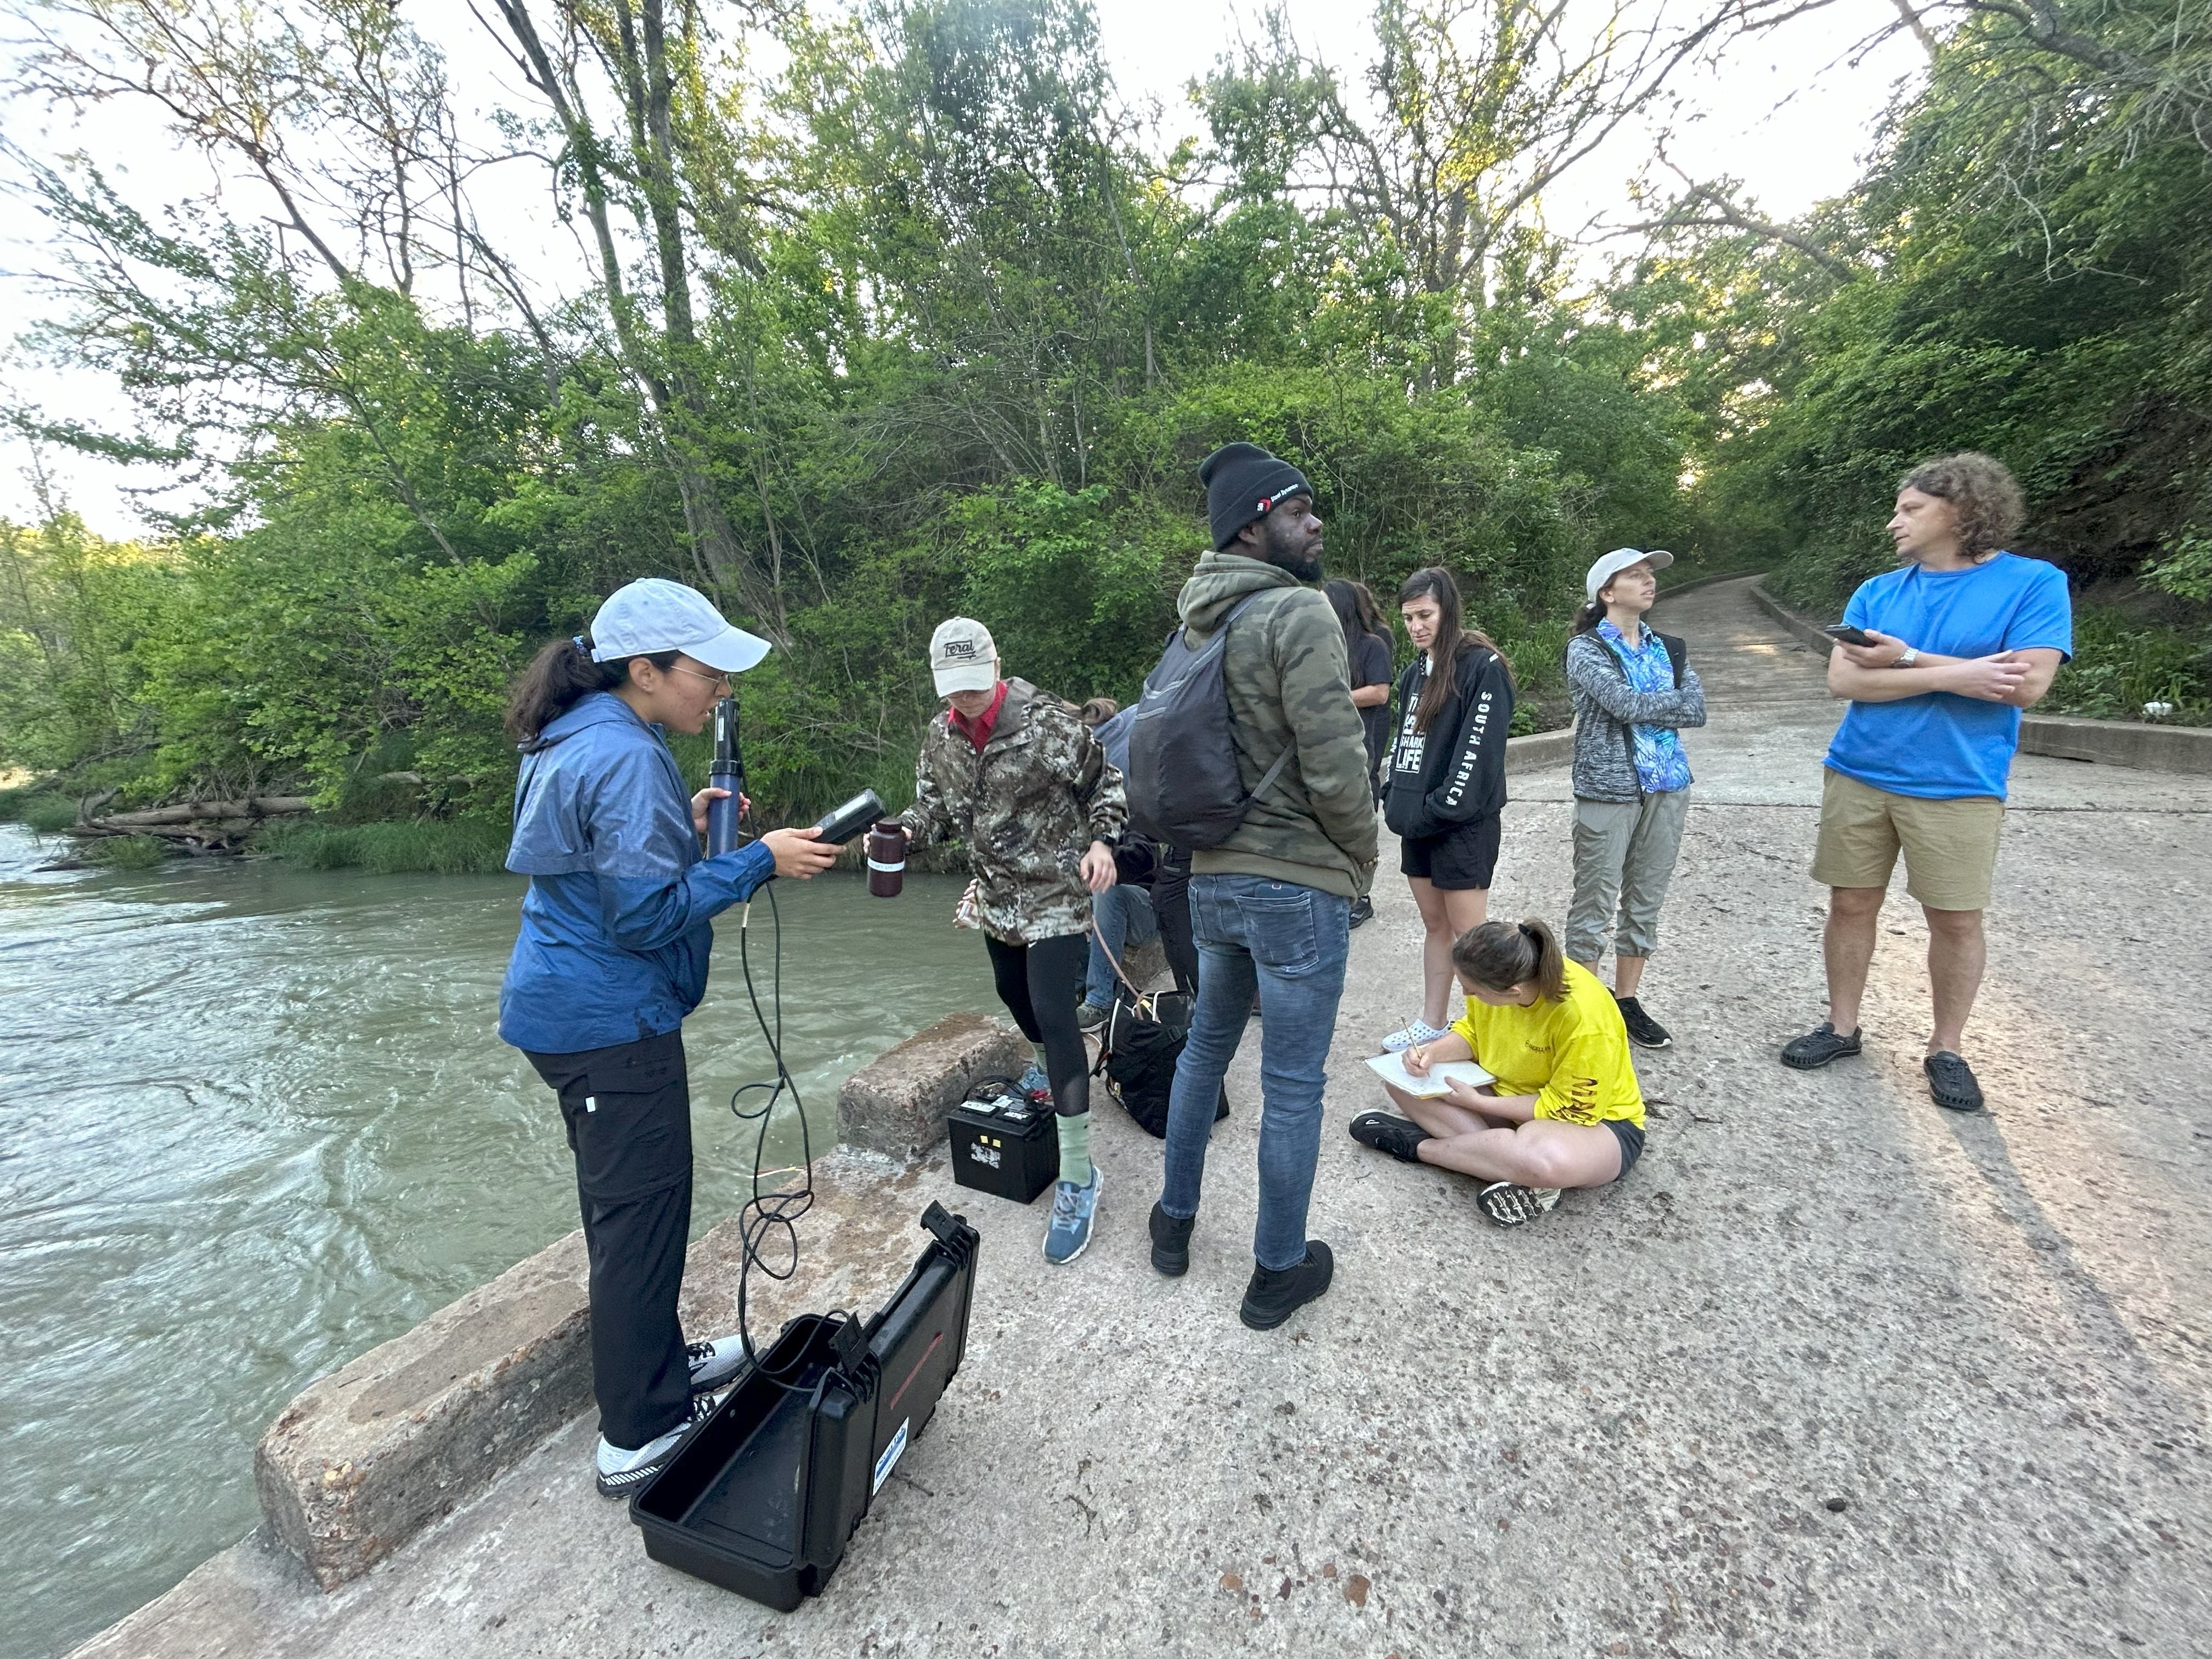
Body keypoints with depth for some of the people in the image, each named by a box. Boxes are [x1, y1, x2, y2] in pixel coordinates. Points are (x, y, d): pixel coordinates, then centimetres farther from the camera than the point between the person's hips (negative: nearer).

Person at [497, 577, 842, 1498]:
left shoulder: (574, 741, 10)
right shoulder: (625, 757, -21)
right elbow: (645, 912, -24)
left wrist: (684, 828, 7)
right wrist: (759, 860, -21)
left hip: (567, 1007, 10)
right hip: (610, 1019, -10)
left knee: (623, 1206, 21)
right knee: (641, 1213, 1)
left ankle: (657, 1363, 39)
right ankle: (639, 1437, 16)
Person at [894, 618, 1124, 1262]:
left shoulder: (1046, 722, -18)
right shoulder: (940, 736, 1)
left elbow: (1106, 782, -8)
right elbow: (935, 805, 11)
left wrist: (1102, 840, -25)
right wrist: (905, 830, -11)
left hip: (1056, 895, -7)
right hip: (996, 896, 7)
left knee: (1053, 1013, -14)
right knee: (1013, 993, 24)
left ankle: (1077, 1177, -6)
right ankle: (1055, 1065, 56)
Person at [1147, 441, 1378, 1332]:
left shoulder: (1195, 624, 9)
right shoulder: (1299, 614, -15)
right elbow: (1336, 769, -19)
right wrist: (1361, 857, -2)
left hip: (1211, 878, 8)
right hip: (1297, 884, -7)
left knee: (1206, 1045, 23)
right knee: (1292, 1084, 8)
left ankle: (1175, 1222, 39)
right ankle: (1278, 1272, 26)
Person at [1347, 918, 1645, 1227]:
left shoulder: (1585, 1019, -33)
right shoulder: (1497, 976, -17)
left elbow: (1563, 1110, -22)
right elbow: (1473, 1031, 3)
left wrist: (1476, 1102, -21)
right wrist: (1433, 1053, -17)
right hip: (1509, 1092, 6)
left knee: (1544, 1154, -42)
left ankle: (1418, 1145, -16)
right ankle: (1519, 1175, -20)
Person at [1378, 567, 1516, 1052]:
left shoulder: (1483, 667, -10)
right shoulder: (1416, 671, 14)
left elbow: (1478, 751, -16)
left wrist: (1439, 810, -17)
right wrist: (1397, 801, 7)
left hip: (1463, 824, -8)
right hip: (1418, 823, 8)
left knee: (1468, 933, -2)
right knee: (1434, 926, 14)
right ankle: (1431, 1023, 24)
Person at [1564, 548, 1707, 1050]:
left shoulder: (1668, 647, 13)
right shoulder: (1586, 649, -3)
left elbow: (1697, 710, 1)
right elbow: (1623, 703, -18)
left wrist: (1642, 707, -10)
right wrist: (1673, 701, -3)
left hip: (1668, 786, 6)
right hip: (1608, 788, -6)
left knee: (1646, 900, 11)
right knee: (1595, 904, -1)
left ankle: (1627, 1000, 23)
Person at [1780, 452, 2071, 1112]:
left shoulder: (2035, 583, -3)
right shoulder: (1877, 592, 7)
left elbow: (2027, 686, -13)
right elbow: (1843, 679, -5)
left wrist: (1909, 659, -9)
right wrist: (1954, 674, -14)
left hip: (1958, 787, -3)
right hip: (1857, 777, 3)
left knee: (1957, 919, 5)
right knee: (1851, 905, 8)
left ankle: (1947, 1049, 22)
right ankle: (1841, 1026, 23)